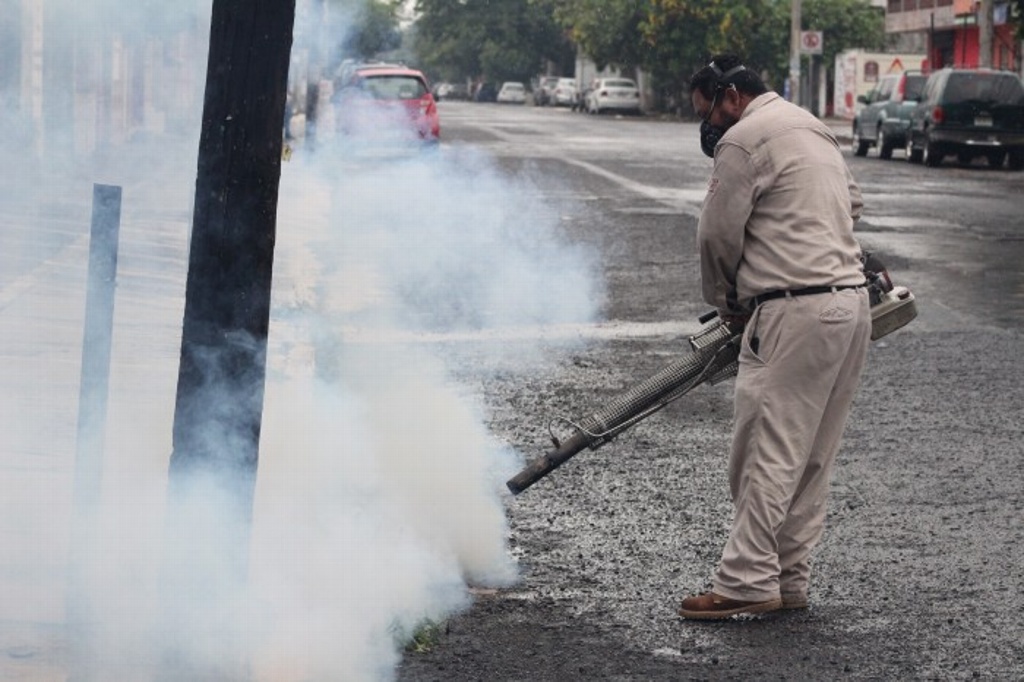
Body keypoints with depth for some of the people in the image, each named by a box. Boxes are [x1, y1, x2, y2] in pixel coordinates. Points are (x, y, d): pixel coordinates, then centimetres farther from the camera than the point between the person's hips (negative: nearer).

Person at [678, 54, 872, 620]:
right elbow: (851, 205, 27)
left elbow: (718, 236, -5)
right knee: (811, 458, 11)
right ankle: (789, 581, 15)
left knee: (767, 456, -7)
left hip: (794, 312, -9)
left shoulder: (743, 140, -8)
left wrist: (726, 303, 10)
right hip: (851, 301, 9)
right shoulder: (813, 130, 21)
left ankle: (746, 583, -7)